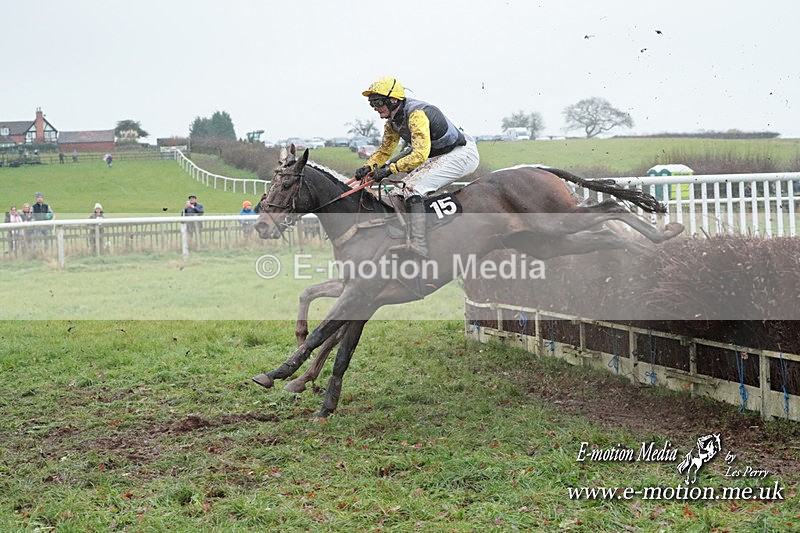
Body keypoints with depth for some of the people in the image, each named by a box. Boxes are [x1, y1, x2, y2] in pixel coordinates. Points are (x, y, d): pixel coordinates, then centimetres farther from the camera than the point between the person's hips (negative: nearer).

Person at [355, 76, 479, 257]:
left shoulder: (416, 114, -26)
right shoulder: (392, 122, 4)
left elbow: (420, 154, -34)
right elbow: (384, 151, 15)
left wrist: (390, 169, -35)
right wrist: (369, 167, -4)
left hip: (462, 153, -10)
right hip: (439, 157, 10)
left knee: (413, 188, -25)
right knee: (397, 193, 0)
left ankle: (418, 244, -28)